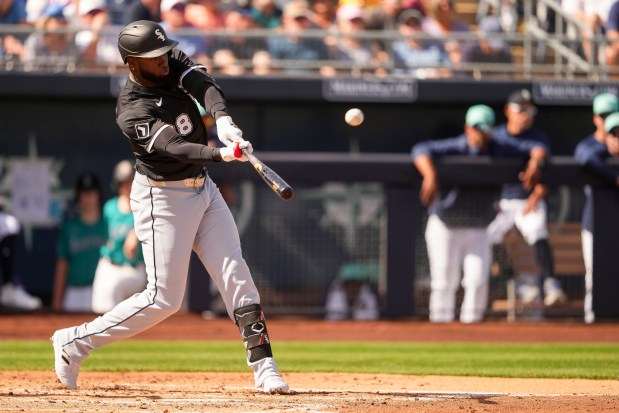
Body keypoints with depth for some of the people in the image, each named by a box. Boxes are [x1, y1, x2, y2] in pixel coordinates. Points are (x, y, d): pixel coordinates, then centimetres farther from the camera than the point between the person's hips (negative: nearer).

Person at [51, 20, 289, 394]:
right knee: (164, 300, -5)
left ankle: (264, 366, -1)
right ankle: (75, 342, 7)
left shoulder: (174, 64, -2)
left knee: (237, 276, -2)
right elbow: (175, 148, -33)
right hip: (162, 198, -7)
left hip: (204, 190, 7)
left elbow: (205, 85, -21)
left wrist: (224, 120, -41)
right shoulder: (132, 111, -21)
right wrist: (223, 154, -49)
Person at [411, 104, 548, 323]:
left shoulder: (499, 148, -1)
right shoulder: (454, 148, -13)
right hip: (445, 228, -3)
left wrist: (535, 163, -22)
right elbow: (421, 150, -26)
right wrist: (430, 176, -45)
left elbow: (536, 148, 2)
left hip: (479, 231, 3)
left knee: (478, 281, -7)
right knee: (445, 282, -3)